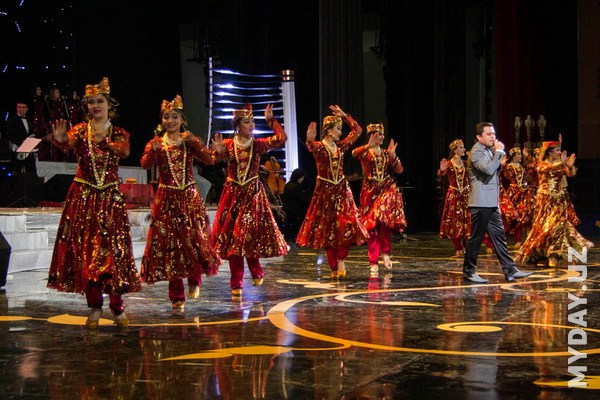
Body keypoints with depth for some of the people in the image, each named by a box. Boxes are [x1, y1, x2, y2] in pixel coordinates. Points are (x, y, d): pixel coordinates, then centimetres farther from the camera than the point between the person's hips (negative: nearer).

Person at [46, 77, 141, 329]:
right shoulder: (80, 130, 6)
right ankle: (95, 307, 6)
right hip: (83, 195, 0)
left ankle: (117, 308, 4)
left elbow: (125, 151, -15)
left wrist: (105, 142, -35)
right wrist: (60, 139, -41)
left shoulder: (119, 133, 8)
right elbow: (69, 143, -17)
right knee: (85, 248, -2)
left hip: (111, 196, 0)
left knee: (113, 249, -4)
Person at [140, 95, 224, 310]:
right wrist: (153, 151, -34)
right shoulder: (156, 143, 2)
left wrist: (218, 151, -34)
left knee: (195, 239, -4)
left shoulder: (190, 141, 2)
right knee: (168, 242, 1)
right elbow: (145, 164, -14)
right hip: (167, 198, 0)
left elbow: (208, 158, -13)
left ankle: (194, 280, 26)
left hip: (190, 196, 0)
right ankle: (177, 296, 9)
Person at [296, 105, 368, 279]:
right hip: (324, 191, -4)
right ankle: (334, 268, 8)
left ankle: (341, 261, -1)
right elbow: (310, 144, -33)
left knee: (345, 226, -9)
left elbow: (358, 130, 13)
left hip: (341, 190, 4)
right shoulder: (318, 147, -8)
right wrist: (310, 139, -56)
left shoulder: (341, 146, 7)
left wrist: (344, 115, 7)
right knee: (327, 229, 2)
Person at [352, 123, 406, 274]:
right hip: (370, 192, -2)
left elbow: (399, 170, 6)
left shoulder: (386, 153, 13)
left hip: (387, 190, 2)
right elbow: (354, 153, -23)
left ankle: (385, 252, 1)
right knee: (372, 226, -3)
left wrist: (393, 155, -8)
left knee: (384, 219, -19)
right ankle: (373, 262, 0)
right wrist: (368, 146, -38)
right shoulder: (365, 152, 2)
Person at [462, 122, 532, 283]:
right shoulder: (476, 152, -12)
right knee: (476, 238, -2)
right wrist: (498, 152, -18)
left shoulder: (489, 150, 18)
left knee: (499, 235, 7)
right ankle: (469, 271, 7)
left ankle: (510, 270, 8)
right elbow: (489, 169, -27)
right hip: (481, 203, -10)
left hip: (491, 203, 10)